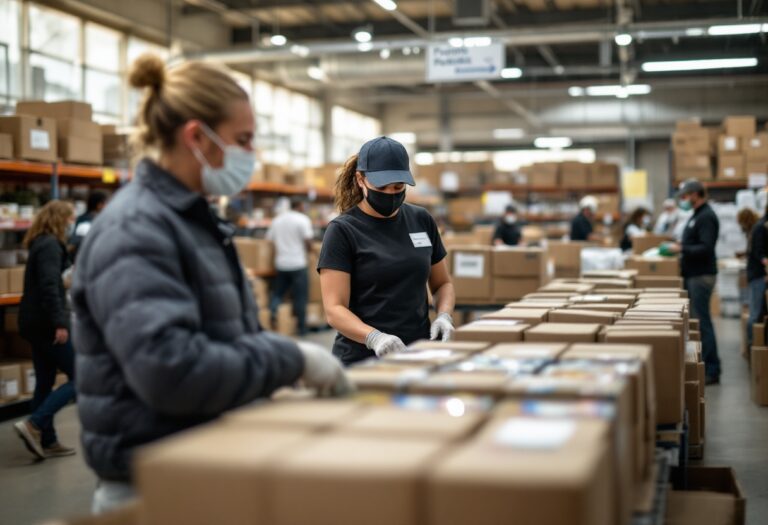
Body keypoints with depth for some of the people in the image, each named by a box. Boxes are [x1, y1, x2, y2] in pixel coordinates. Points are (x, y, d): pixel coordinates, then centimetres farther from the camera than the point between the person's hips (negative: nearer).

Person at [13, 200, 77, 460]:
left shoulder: (41, 244, 16)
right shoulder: (51, 245, -14)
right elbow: (49, 286, -23)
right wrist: (59, 323, -26)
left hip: (37, 323, 10)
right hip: (47, 323, -10)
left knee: (44, 383, 11)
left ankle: (47, 442, 16)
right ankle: (34, 425, -11)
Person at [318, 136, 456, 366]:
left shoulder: (421, 220, 6)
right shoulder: (343, 231, -8)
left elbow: (442, 283, 16)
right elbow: (334, 309, -13)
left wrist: (443, 316, -4)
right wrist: (374, 337, -30)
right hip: (362, 359, -4)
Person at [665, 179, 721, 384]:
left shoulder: (706, 217, -14)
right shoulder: (698, 215, 17)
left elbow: (706, 248, -23)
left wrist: (681, 249, -19)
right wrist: (680, 246, 11)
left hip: (701, 275, -10)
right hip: (693, 274, 10)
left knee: (702, 321, -8)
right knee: (696, 319, 10)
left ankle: (711, 370, -4)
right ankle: (703, 364, 15)